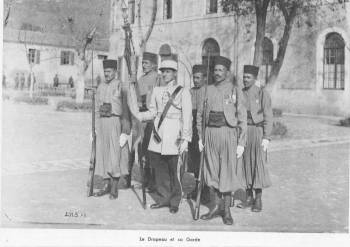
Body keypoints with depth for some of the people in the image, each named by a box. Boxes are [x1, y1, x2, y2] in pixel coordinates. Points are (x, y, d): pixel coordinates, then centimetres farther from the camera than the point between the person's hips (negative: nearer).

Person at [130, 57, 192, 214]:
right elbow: (152, 112, 15)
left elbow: (187, 117, -7)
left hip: (173, 133, -5)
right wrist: (138, 115, -5)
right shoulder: (157, 90, 14)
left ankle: (174, 202, 14)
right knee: (158, 166, 6)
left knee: (172, 169, -2)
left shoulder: (183, 92, -2)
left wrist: (185, 139, -14)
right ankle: (163, 198, 21)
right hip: (158, 132, 5)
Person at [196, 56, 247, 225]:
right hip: (210, 133, 3)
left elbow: (242, 118, -2)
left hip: (228, 133, -3)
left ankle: (226, 210, 13)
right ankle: (216, 207, 20)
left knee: (227, 172, 1)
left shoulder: (235, 91, -1)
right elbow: (200, 115, 14)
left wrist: (241, 143, -6)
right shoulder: (206, 91, 9)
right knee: (211, 172, 7)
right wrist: (200, 137, 8)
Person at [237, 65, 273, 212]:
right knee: (245, 164, 6)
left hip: (257, 132, -4)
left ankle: (258, 200, 5)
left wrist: (266, 138, -14)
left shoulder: (263, 94, -4)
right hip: (241, 132, 5)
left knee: (258, 164, -4)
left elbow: (268, 117, -7)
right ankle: (249, 198, 16)